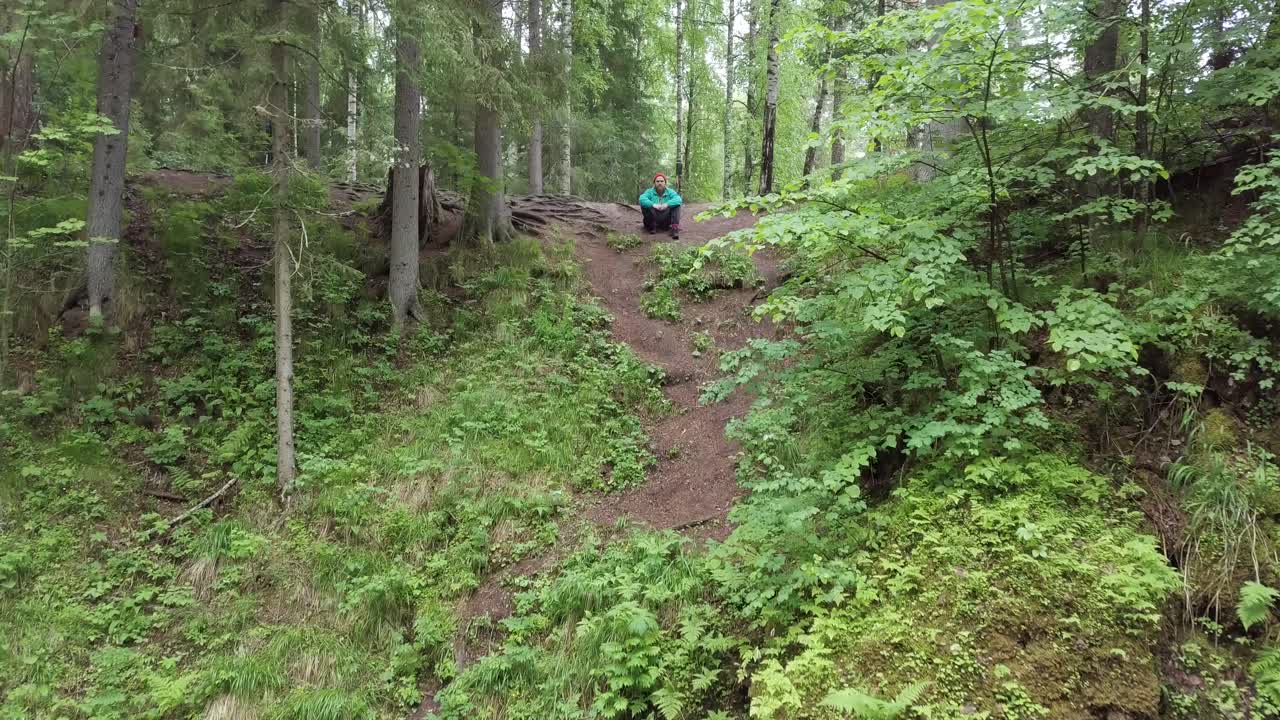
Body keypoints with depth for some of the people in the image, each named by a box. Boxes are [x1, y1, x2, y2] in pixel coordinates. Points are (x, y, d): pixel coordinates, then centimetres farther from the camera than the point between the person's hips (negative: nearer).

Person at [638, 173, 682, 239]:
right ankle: (652, 227, -14)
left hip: (666, 220, 1)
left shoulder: (670, 192, 6)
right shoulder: (649, 192, 4)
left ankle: (675, 228, -31)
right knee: (644, 205, -23)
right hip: (653, 218, -1)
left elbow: (678, 199, -16)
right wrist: (653, 205, -35)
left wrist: (667, 204, -32)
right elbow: (642, 199, -19)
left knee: (676, 205, -18)